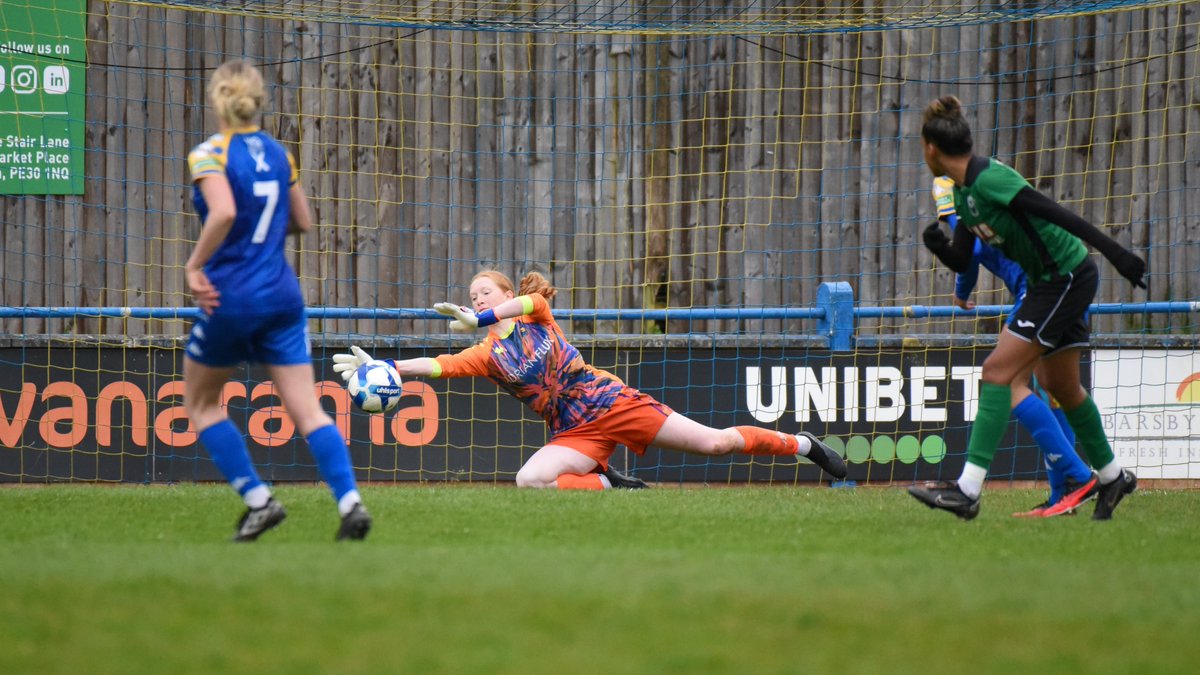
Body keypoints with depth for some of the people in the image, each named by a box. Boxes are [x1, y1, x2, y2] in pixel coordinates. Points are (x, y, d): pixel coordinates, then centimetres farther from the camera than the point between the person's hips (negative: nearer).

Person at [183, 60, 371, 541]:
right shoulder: (278, 153, 8)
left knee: (201, 404, 16)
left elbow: (224, 212, -28)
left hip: (231, 298, -5)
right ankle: (350, 502, -16)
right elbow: (302, 221, 14)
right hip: (283, 295, 5)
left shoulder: (209, 155, -10)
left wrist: (194, 266, -18)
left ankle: (258, 499, 7)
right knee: (307, 410, 1)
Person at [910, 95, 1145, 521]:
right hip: (1051, 282, 10)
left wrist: (1114, 252, -28)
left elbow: (1057, 214, -26)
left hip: (1068, 277, -10)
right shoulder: (963, 192, 8)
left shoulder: (988, 179, -22)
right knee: (1061, 385, 20)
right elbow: (962, 262, 10)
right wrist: (938, 246, -12)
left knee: (998, 370, -15)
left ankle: (968, 490, -20)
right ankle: (1112, 477, 37)